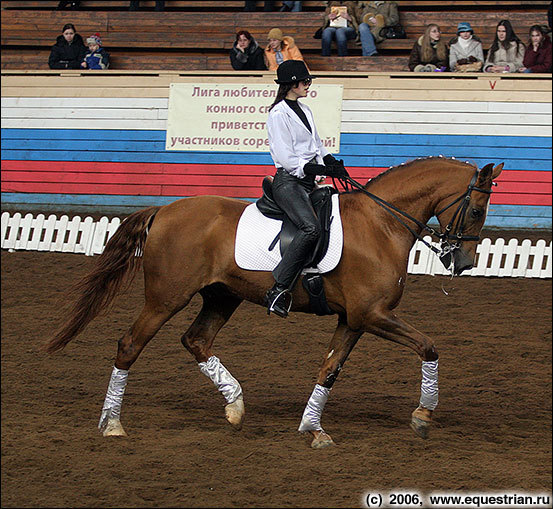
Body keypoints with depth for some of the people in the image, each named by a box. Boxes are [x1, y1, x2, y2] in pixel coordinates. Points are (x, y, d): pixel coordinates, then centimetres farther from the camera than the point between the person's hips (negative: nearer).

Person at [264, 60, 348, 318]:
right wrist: (322, 169, -19)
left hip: (308, 182, 10)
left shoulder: (304, 111, 18)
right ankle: (278, 290, -31)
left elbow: (317, 146, 24)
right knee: (311, 227, -30)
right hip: (288, 182, -10)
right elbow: (287, 159, -15)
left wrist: (332, 162, 4)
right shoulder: (278, 115, -9)